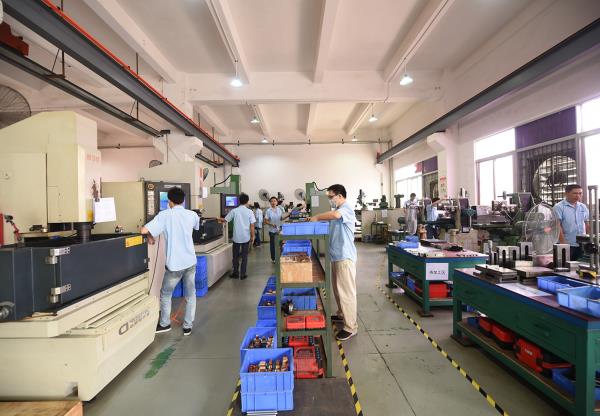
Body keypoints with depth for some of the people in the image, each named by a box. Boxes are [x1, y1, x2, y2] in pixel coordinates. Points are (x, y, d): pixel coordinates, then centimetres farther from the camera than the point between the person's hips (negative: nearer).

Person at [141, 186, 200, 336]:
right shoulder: (192, 215, 1)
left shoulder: (165, 215, -10)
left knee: (165, 294, 20)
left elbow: (144, 230, -17)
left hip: (174, 264, -3)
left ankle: (165, 324, 35)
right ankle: (188, 326, 24)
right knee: (190, 295, 17)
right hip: (190, 262, 3)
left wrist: (150, 237, 4)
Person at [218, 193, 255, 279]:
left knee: (236, 256, 14)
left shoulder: (234, 211, -4)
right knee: (244, 256, 9)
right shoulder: (249, 212, -6)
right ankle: (242, 274, 13)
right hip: (246, 237, -1)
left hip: (236, 237, 1)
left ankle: (235, 273, 21)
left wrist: (219, 219, 25)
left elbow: (225, 220, 4)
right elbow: (252, 226, -7)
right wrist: (252, 237, 3)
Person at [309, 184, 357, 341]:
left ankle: (351, 327, 8)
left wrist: (317, 217, -25)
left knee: (346, 291, -3)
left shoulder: (347, 208, -16)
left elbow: (335, 215, -37)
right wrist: (317, 219, -3)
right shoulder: (337, 209, 16)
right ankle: (342, 314, 39)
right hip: (337, 255, 10)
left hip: (345, 257, -10)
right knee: (338, 289, 21)